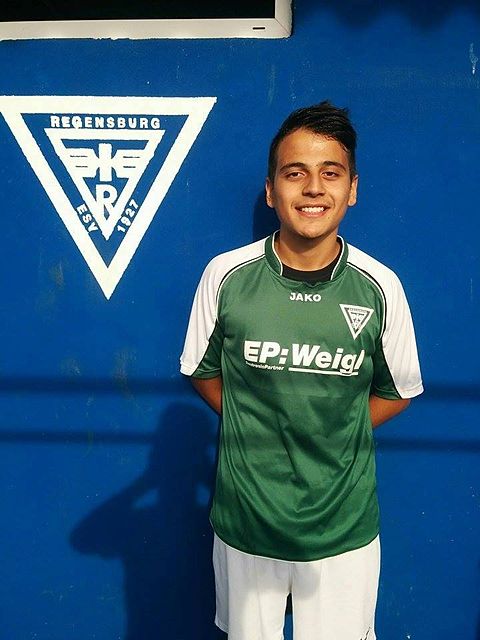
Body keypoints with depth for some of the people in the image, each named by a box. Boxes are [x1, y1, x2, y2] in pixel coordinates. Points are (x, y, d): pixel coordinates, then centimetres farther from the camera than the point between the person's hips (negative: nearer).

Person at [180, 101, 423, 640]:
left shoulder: (380, 287, -10)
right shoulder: (226, 275, -11)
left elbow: (398, 391, 4)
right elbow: (201, 370, 4)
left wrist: (335, 435, -3)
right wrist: (258, 428, -3)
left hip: (345, 529, 0)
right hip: (244, 522, 1)